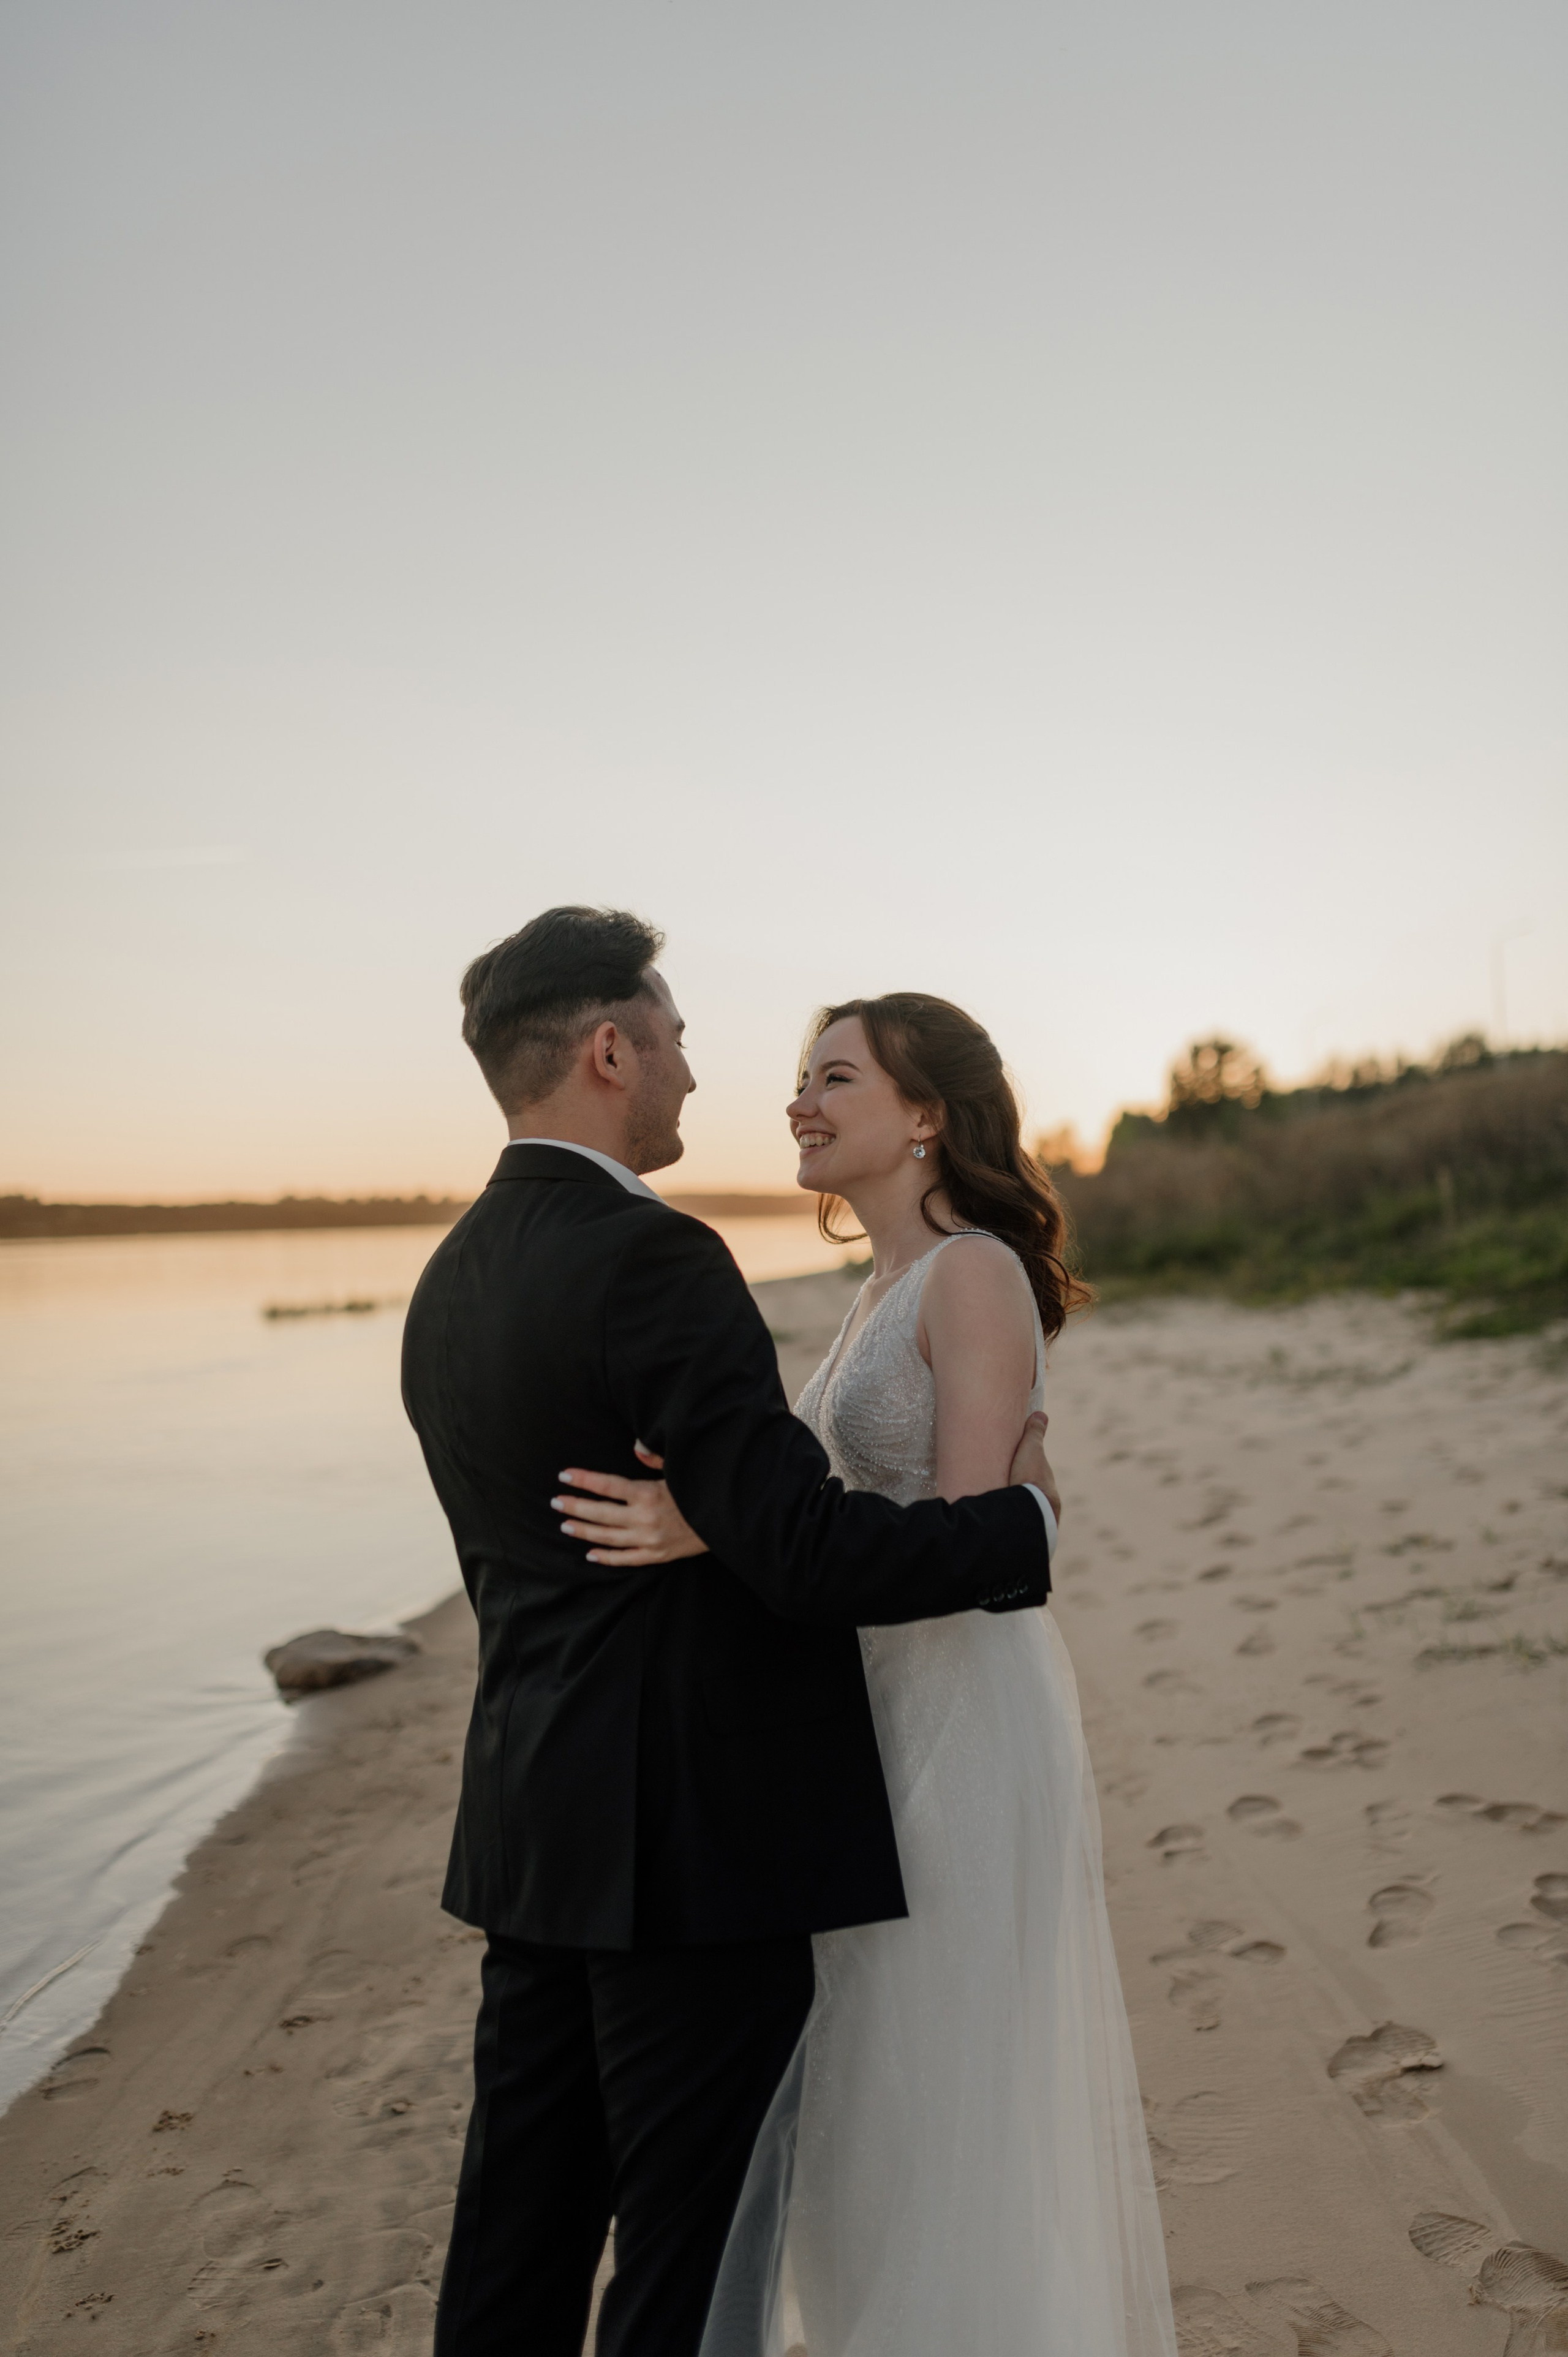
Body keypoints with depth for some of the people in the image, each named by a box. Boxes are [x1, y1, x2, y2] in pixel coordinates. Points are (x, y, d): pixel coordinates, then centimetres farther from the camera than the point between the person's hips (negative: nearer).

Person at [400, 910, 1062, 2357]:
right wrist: (1022, 1519, -8)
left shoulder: (452, 1279, 8)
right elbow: (804, 1548, -24)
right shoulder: (652, 1260, -20)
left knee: (519, 2233, 20)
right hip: (696, 1840, -8)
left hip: (533, 1830, 9)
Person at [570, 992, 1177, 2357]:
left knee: (959, 2088, 5)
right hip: (880, 1707, 9)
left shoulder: (975, 1273, -15)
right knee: (857, 2076, 19)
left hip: (967, 1716, -9)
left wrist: (715, 1535, -30)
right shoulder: (887, 1288, 12)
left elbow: (965, 1534, -22)